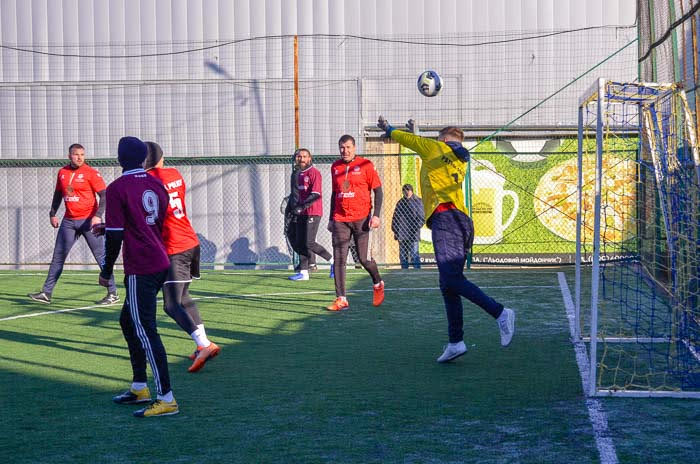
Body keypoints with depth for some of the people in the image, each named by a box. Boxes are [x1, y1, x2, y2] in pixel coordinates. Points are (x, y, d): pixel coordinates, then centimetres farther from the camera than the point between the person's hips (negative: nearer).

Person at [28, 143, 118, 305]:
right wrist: (52, 213, 16)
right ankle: (46, 293, 12)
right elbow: (58, 194, 21)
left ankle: (113, 293, 5)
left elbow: (104, 195, -11)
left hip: (88, 220, -5)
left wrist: (98, 215, -22)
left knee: (101, 255, -2)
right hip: (69, 221, 5)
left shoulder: (91, 173, -9)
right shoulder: (62, 172, 8)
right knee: (58, 256, 7)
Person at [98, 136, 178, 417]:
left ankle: (166, 399, -9)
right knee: (129, 321, 22)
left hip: (140, 270, -9)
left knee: (145, 331, -7)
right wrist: (111, 227, 27)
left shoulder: (118, 189, -11)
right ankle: (139, 388, 28)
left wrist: (106, 271, 0)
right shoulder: (156, 185, 12)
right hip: (160, 264, 9)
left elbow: (115, 236, -12)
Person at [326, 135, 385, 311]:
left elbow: (378, 191, -1)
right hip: (340, 220, 4)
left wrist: (376, 215, -11)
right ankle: (341, 299, -3)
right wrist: (331, 218, 17)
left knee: (364, 258, -1)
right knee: (338, 259, -4)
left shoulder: (365, 165, -2)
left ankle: (378, 284, 29)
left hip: (361, 219, -4)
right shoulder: (335, 167, 11)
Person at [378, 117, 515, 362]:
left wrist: (388, 129, 40)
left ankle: (500, 313, -30)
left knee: (452, 279, -18)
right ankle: (455, 342, 3)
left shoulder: (435, 147, 6)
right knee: (448, 285, 8)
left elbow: (407, 139, 20)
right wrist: (415, 133, 56)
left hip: (445, 218, -8)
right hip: (463, 220, 8)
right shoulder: (461, 160, 25)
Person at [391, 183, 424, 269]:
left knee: (414, 255, -10)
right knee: (403, 255, 7)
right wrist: (395, 230, 10)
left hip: (413, 234, -5)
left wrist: (416, 227, -12)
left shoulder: (417, 201, 1)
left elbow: (421, 217, -2)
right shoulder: (400, 203, 15)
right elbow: (395, 218, 19)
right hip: (402, 235, 5)